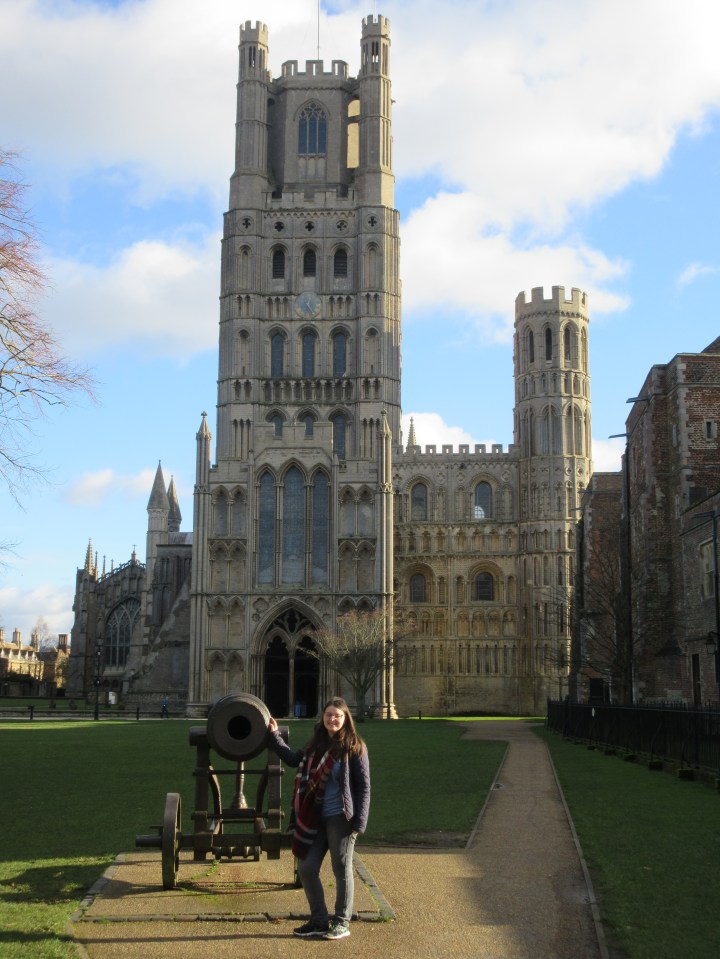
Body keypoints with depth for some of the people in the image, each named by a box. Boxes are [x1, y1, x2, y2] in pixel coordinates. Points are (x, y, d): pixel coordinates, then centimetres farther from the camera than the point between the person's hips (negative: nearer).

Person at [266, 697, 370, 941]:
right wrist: (274, 736, 23)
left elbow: (364, 786, -8)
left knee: (342, 870, 3)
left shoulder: (354, 747, -7)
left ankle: (342, 923, 17)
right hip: (316, 818, 6)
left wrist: (359, 822, -14)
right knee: (306, 869, 8)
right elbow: (293, 759, 27)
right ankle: (319, 921, 22)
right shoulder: (315, 745, 9)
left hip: (340, 818, -6)